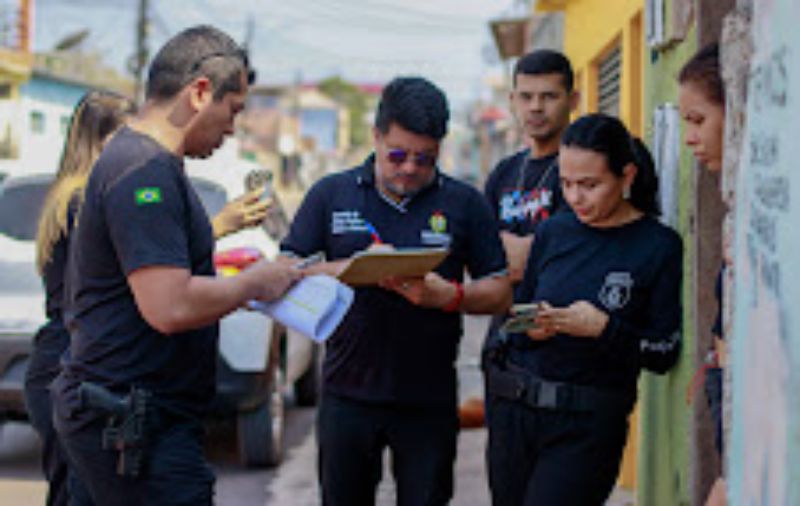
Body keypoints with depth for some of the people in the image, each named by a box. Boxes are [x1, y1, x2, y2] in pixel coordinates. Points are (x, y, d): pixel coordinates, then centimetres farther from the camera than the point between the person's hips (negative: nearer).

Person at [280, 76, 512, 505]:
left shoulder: (464, 204, 4)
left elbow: (500, 292, 4)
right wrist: (347, 269, -16)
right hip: (348, 394, 1)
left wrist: (448, 295, -16)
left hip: (429, 403, -1)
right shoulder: (331, 194, 5)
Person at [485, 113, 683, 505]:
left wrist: (604, 329, -18)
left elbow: (664, 354, -5)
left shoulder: (659, 247, -4)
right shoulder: (554, 231, 8)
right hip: (515, 410, 5)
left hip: (587, 426, -4)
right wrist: (530, 328, -7)